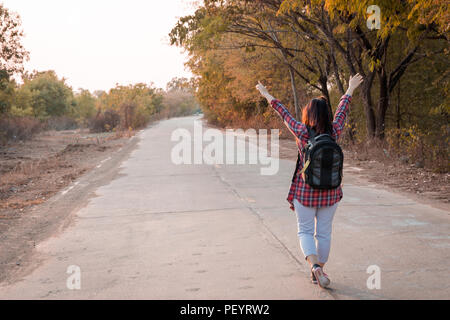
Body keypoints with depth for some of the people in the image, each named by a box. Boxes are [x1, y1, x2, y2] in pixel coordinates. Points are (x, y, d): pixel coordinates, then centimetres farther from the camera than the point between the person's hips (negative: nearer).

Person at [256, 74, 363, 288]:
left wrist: (267, 95, 15)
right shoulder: (334, 132, -6)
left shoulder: (302, 133, -12)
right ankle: (319, 271, 22)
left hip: (305, 191, -2)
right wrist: (350, 90, 28)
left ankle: (315, 266, -15)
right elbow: (342, 110, 10)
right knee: (323, 232, 13)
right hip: (330, 191, 2)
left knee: (305, 231, 6)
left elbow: (284, 114, 0)